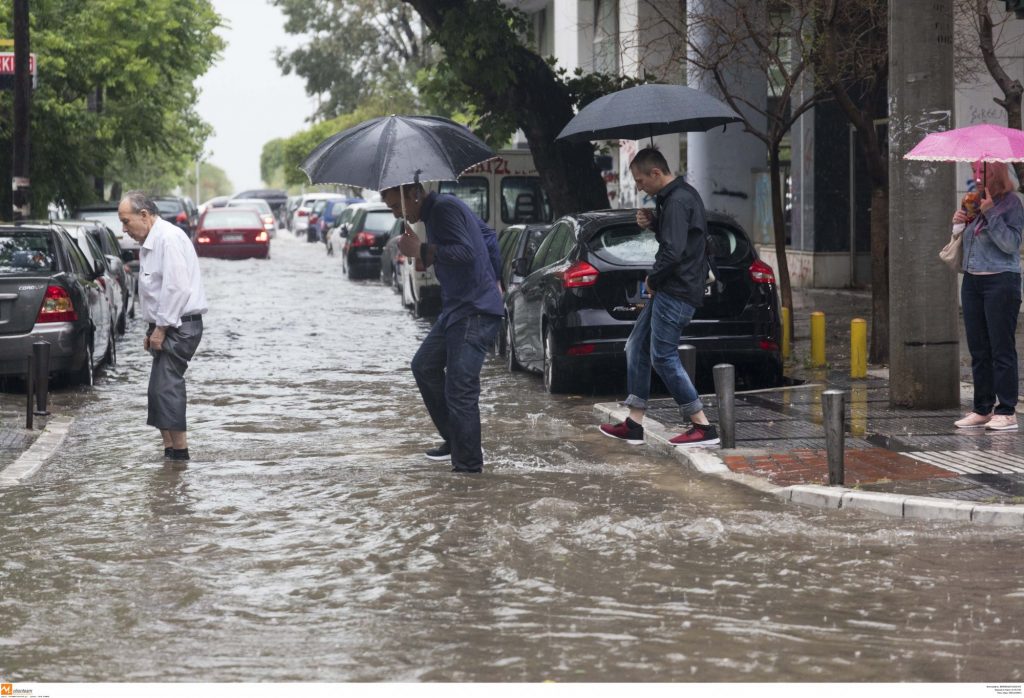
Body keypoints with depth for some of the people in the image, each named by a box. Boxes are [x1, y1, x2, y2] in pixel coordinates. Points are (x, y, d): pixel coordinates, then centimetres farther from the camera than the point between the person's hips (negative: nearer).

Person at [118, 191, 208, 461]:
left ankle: (179, 450, -16)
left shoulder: (169, 238, -14)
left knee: (167, 387, -15)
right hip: (167, 327, 11)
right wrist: (153, 330, 16)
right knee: (159, 390, 9)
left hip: (179, 326, -11)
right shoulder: (150, 243, 19)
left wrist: (161, 327, -18)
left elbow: (176, 287, -21)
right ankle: (169, 449, 11)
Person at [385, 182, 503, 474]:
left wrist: (420, 250, -23)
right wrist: (493, 279, 29)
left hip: (475, 311, -11)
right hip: (456, 308, 11)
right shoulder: (437, 209, 16)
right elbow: (489, 236, 26)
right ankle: (455, 441, 25)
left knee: (460, 390, -13)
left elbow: (465, 252, -28)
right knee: (424, 366, 19)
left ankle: (468, 466, -11)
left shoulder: (444, 209, -16)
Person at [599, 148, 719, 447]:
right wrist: (653, 223, 6)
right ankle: (633, 425, 17)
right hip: (668, 289, 11)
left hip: (676, 293, -11)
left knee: (663, 357, -8)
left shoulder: (677, 201, -18)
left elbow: (673, 251, -25)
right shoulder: (681, 195, 15)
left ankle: (703, 428, -4)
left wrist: (653, 279, -10)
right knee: (636, 347, 14)